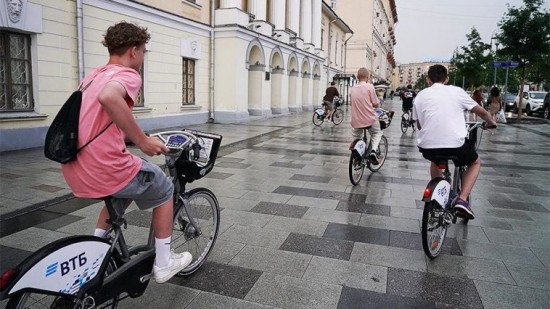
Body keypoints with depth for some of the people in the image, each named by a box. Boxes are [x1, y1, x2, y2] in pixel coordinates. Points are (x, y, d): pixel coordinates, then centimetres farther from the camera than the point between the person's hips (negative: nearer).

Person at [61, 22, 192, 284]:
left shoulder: (93, 75, 18)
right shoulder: (128, 74, -9)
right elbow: (109, 97, -33)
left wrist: (134, 136, 34)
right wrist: (142, 140, -25)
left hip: (75, 171, 9)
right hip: (105, 169, -8)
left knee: (125, 191, 34)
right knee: (164, 191, 14)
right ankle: (163, 264, 21)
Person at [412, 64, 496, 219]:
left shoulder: (420, 96, 9)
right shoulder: (457, 91, 6)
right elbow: (482, 112, 16)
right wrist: (491, 123, 37)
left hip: (427, 147, 3)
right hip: (455, 145, -2)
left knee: (435, 161, 38)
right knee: (475, 163, 27)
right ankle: (462, 200, 9)